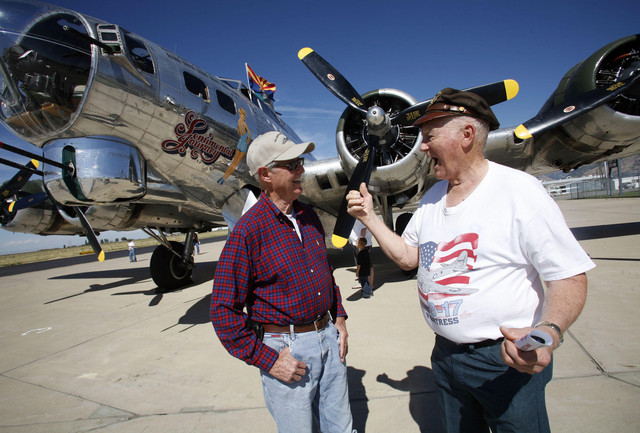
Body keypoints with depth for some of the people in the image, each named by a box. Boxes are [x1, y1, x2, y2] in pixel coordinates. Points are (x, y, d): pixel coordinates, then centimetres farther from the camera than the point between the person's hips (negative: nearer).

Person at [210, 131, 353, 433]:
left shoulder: (308, 215, 4)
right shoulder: (249, 230, -17)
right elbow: (224, 310, -15)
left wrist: (339, 318, 10)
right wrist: (267, 360, -15)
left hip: (328, 338, 6)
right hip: (285, 348, -6)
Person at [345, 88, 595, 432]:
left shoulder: (520, 191, -17)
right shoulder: (432, 197, 3)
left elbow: (570, 278, -16)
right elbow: (407, 256, 8)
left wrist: (549, 331, -34)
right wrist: (369, 217, 0)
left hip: (509, 360, -6)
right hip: (446, 353, 6)